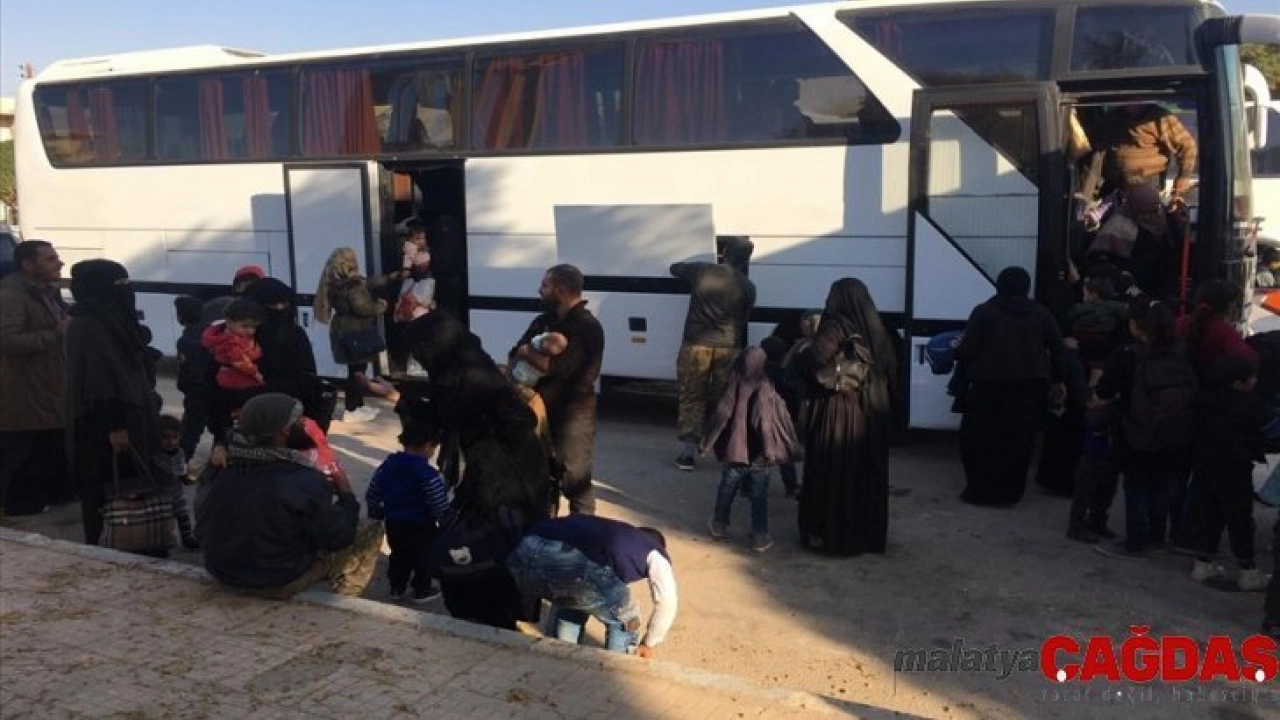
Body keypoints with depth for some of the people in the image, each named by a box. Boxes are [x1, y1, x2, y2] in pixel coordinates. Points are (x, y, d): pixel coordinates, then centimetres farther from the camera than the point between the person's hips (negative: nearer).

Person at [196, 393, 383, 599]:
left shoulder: (221, 470, -10)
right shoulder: (305, 482, -28)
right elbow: (338, 537, -18)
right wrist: (346, 495, -2)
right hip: (279, 585, -6)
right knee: (371, 530, 3)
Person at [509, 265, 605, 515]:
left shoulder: (587, 326, -16)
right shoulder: (545, 320, 10)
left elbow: (558, 368, -27)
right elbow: (513, 356, 10)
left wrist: (527, 353, -11)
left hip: (573, 412, -8)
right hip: (544, 407, 8)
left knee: (574, 479, -4)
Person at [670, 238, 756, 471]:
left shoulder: (702, 271, -3)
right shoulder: (748, 286, -1)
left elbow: (674, 267, 16)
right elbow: (743, 320, 8)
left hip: (696, 345, 0)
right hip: (729, 348, 1)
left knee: (692, 399, 8)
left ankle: (688, 451, 6)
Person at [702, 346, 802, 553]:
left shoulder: (733, 390, -10)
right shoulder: (770, 393, -13)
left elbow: (720, 417, -6)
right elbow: (784, 424, -9)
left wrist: (707, 444, 3)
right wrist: (792, 449, 1)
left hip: (733, 452, 2)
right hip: (759, 457, -1)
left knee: (726, 490, 19)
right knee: (759, 496, 8)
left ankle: (719, 525, 34)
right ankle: (760, 537, 10)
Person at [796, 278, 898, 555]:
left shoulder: (835, 326, -13)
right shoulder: (877, 329, 5)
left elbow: (816, 358, -29)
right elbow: (892, 371, 6)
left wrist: (805, 349, -8)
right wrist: (888, 409, 11)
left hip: (837, 413, -6)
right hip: (872, 414, 6)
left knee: (831, 474, 4)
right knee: (867, 474, 14)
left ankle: (828, 534, 10)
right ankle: (868, 534, 22)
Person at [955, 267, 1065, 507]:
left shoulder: (984, 312, -5)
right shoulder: (1040, 313, 8)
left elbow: (967, 350, -10)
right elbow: (1057, 349, 7)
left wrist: (956, 353, 12)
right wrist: (1058, 380, 17)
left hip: (990, 385, -4)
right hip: (1031, 387, 4)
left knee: (980, 438, 8)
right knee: (1018, 441, 10)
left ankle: (981, 490, 9)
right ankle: (1010, 491, 16)